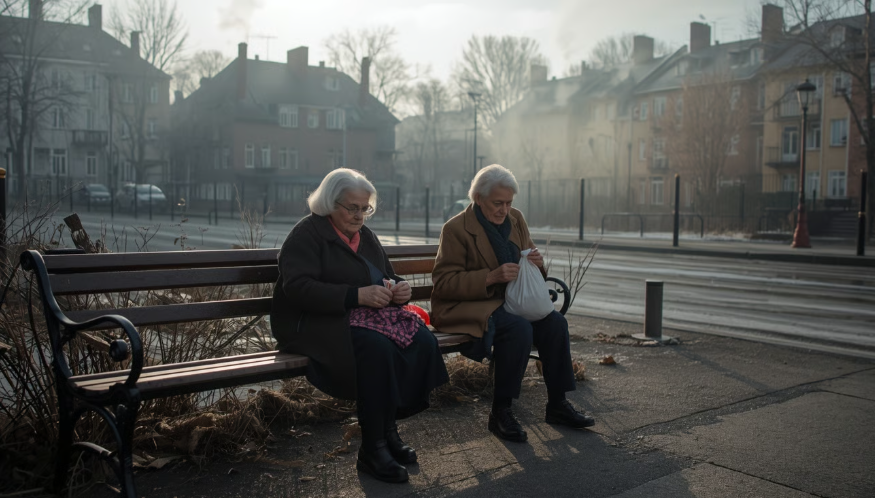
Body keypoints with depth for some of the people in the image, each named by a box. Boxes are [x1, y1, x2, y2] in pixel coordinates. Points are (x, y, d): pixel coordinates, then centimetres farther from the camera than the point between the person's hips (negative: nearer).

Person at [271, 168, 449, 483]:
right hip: (319, 322, -7)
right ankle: (372, 450, -25)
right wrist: (357, 295, -26)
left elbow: (388, 278, 24)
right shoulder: (307, 233, -4)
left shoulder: (364, 235, 19)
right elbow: (297, 287, -18)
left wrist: (399, 289, -3)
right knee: (377, 347, -36)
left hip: (371, 314, 7)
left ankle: (388, 429, -11)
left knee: (423, 340, -20)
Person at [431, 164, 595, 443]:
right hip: (467, 306, -6)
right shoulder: (456, 229, -10)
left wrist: (537, 264, -7)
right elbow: (443, 283, -16)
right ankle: (500, 412, -20)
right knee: (519, 328, -32)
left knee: (555, 322, -17)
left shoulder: (515, 219, 10)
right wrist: (491, 277, -26)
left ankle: (558, 405, -4)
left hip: (509, 300, 7)